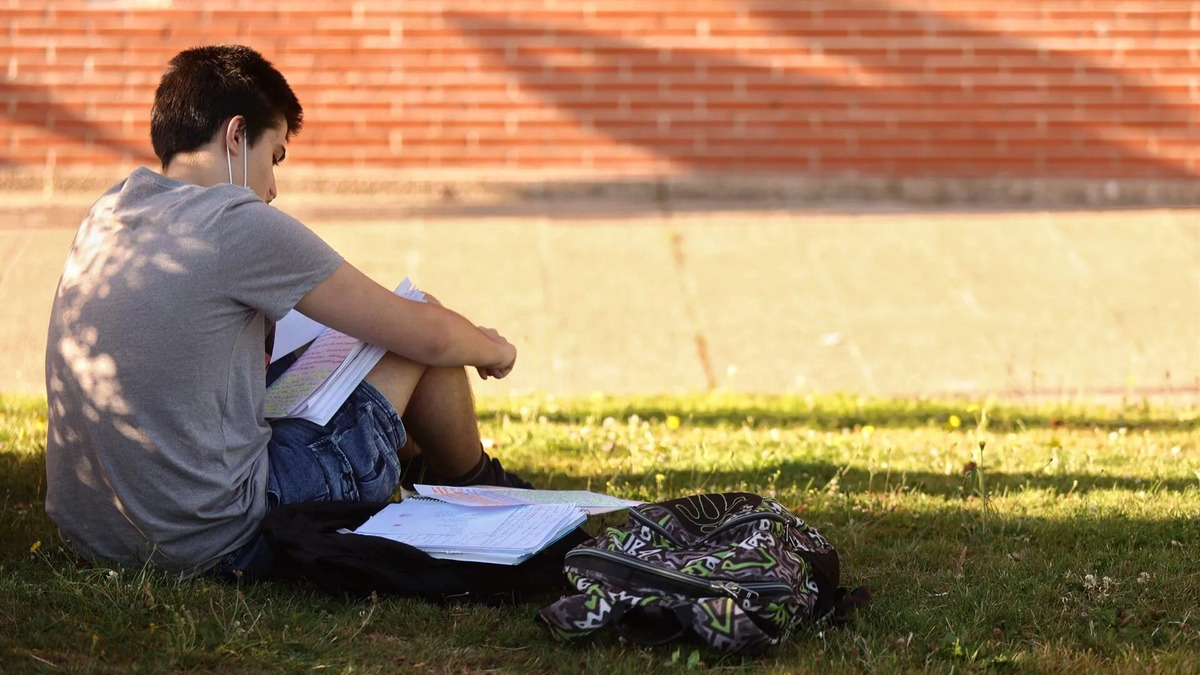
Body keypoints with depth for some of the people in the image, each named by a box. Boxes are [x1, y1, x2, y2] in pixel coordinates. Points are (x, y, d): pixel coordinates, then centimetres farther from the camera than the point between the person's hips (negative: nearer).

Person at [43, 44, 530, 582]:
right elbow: (427, 336, -6)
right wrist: (491, 349, 19)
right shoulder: (240, 224, -14)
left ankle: (425, 472, 53)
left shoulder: (105, 216, 9)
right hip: (214, 545, -8)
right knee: (421, 332, 7)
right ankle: (480, 497, 35)